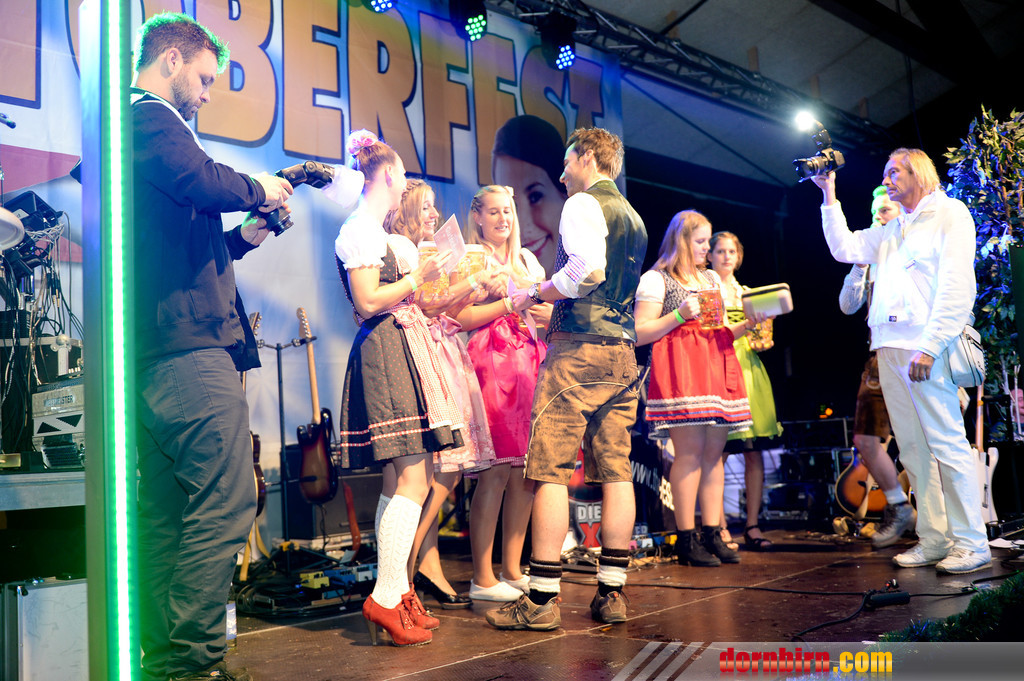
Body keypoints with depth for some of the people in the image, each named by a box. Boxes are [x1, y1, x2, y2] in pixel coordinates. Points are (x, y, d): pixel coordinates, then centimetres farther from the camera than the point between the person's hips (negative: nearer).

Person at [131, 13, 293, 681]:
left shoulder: (134, 123, 28)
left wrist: (242, 237, 21)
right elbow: (204, 182, -23)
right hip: (189, 345, -11)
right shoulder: (153, 118, -3)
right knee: (226, 507, -9)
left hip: (150, 352, 11)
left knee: (165, 515, 12)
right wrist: (259, 189, -4)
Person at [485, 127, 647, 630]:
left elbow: (588, 269, -20)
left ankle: (541, 598, -5)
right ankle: (611, 593, 10)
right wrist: (548, 305, 28)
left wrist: (534, 293, -6)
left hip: (578, 348, -8)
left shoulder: (582, 204, -3)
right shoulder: (633, 218, 22)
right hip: (622, 351, 9)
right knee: (615, 470, 6)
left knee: (550, 470, -6)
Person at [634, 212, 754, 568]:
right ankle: (686, 539, -6)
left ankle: (712, 534, 6)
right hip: (679, 367, -7)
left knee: (714, 450, 2)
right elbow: (640, 333, -6)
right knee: (690, 450, -12)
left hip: (716, 366, 7)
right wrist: (680, 315, -13)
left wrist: (748, 324, 6)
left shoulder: (712, 279, 24)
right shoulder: (656, 279, 2)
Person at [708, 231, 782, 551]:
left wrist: (761, 342, 2)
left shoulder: (747, 293, 22)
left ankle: (752, 525, 4)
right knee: (718, 451, -9)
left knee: (755, 452, 0)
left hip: (748, 366, 5)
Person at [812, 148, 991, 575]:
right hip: (890, 348, 7)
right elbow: (845, 248, 21)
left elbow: (957, 287, -8)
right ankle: (934, 540, 9)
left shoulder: (949, 213, 2)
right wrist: (829, 195, 18)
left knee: (947, 443, -7)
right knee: (913, 448, 4)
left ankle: (971, 543, -2)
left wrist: (929, 346, -16)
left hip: (926, 348, -7)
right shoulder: (892, 229, 24)